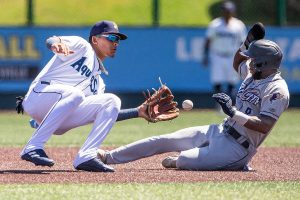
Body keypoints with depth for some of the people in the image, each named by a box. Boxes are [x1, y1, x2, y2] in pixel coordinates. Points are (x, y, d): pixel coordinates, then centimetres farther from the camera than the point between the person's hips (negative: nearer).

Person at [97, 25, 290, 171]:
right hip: (219, 132, 10)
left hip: (236, 148, -9)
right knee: (164, 141, 5)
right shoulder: (253, 73, 10)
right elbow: (237, 64, 33)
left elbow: (264, 125, -29)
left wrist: (233, 113, -32)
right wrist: (248, 42, 15)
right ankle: (110, 157, 10)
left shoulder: (277, 90, -19)